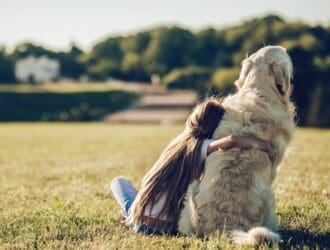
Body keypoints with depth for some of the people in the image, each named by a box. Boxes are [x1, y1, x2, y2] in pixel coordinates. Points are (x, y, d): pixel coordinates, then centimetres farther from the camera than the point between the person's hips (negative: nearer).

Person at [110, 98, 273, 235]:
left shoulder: (181, 139, 6)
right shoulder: (201, 146, -12)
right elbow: (232, 140, -30)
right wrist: (259, 143, -18)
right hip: (170, 225, -5)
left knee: (119, 181, 33)